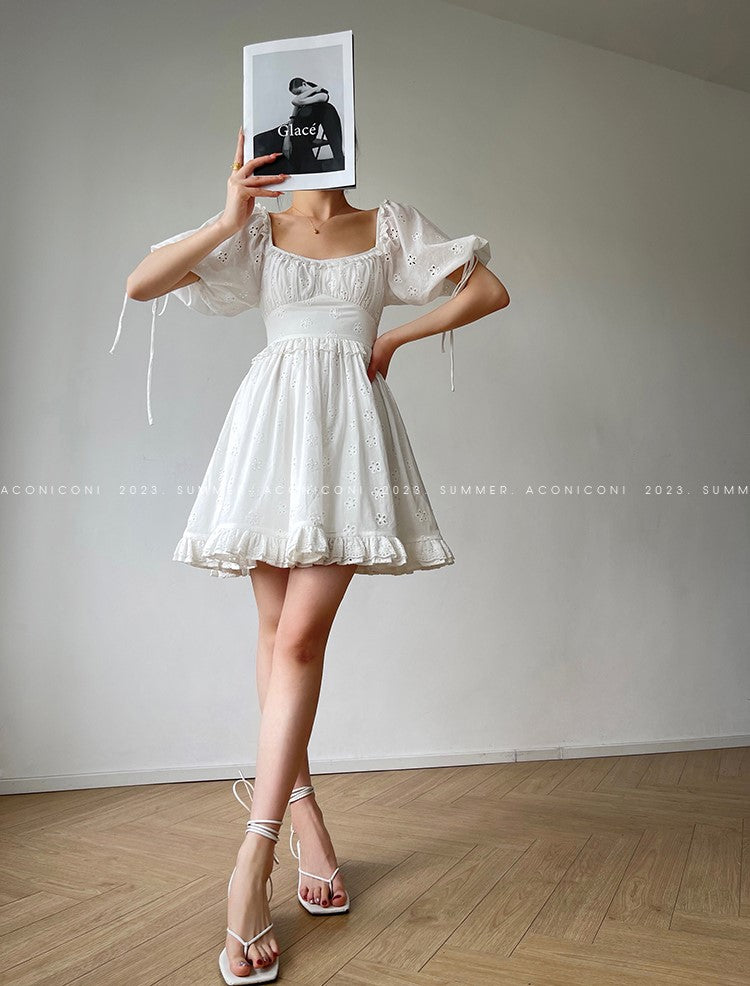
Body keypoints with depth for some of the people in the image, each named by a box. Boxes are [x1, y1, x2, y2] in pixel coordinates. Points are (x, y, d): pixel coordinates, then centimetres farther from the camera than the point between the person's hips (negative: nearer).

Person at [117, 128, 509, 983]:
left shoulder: (389, 225, 16)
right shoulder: (256, 229, 15)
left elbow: (491, 290, 13)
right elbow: (139, 285, 5)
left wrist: (393, 339, 9)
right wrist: (228, 219, -6)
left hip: (350, 427, -1)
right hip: (273, 423, 2)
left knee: (302, 634, -12)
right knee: (277, 629, 1)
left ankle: (252, 863, -5)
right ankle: (303, 811, 19)